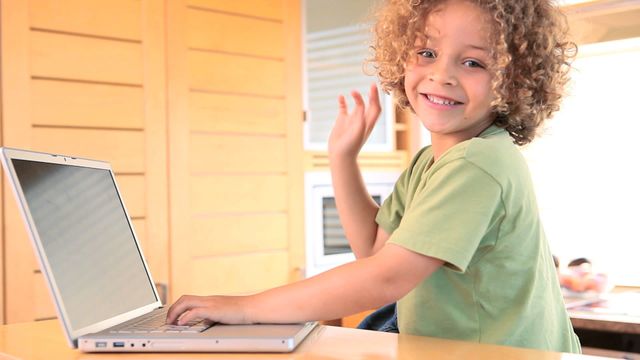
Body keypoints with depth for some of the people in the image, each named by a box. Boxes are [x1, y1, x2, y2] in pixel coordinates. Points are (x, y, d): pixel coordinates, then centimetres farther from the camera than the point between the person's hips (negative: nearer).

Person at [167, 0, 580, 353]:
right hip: (449, 351, 8)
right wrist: (343, 156, 3)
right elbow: (375, 246, 12)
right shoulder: (428, 162, 6)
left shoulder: (480, 164, -21)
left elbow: (386, 278, -23)